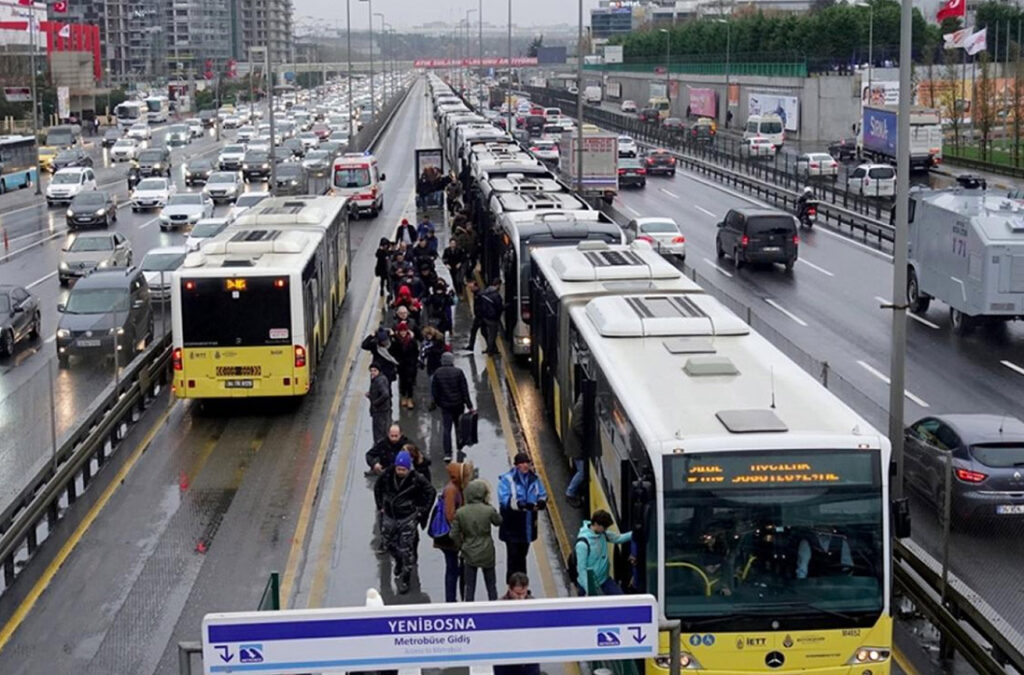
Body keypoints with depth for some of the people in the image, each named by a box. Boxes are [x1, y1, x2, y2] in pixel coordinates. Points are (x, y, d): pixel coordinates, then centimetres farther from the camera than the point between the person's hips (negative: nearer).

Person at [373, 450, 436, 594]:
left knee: (406, 550, -3)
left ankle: (404, 579, 10)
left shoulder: (416, 479, -17)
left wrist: (422, 511, -3)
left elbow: (431, 492, -3)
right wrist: (380, 506, 8)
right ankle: (399, 563, 46)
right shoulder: (387, 475, -9)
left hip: (407, 518, -4)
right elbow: (377, 487, 11)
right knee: (389, 544, 15)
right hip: (389, 517, 4)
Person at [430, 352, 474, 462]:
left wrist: (437, 402, 17)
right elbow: (465, 390, -9)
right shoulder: (458, 372, -10)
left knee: (446, 429, 2)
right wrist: (469, 405, -5)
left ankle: (447, 453, -7)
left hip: (445, 405, 1)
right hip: (458, 404, -1)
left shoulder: (437, 373, -4)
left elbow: (434, 391, 2)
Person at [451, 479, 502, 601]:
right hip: (487, 554, -1)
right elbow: (498, 521, 6)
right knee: (491, 585, 16)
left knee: (469, 586, 10)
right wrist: (488, 505, 7)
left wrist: (461, 546, 10)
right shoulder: (489, 510, -15)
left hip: (469, 554, 1)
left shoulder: (460, 512, -10)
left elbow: (454, 534, -6)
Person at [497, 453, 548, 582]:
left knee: (522, 556, 18)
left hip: (527, 526, 6)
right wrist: (522, 505, -35)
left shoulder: (534, 478, 6)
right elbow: (505, 500, -21)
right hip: (512, 527, -6)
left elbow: (543, 494, 8)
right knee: (513, 557, -5)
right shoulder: (507, 479, -12)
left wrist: (541, 502, -17)